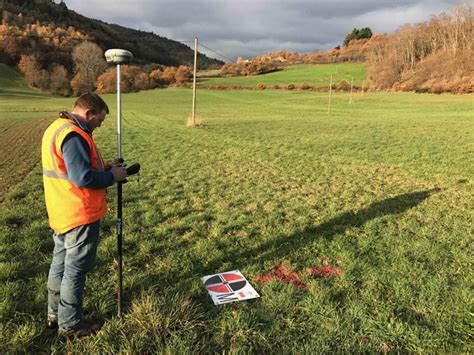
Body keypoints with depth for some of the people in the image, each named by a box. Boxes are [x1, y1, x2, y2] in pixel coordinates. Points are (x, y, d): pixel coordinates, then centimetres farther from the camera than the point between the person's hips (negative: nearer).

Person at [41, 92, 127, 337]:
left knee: (60, 262, 20)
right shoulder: (74, 135, -23)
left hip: (61, 213, 10)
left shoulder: (56, 128, 11)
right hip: (80, 215, -10)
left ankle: (55, 314, 36)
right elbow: (83, 178, -29)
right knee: (76, 268, 4)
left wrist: (101, 168, 8)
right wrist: (111, 176, -14)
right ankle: (70, 324, 18)